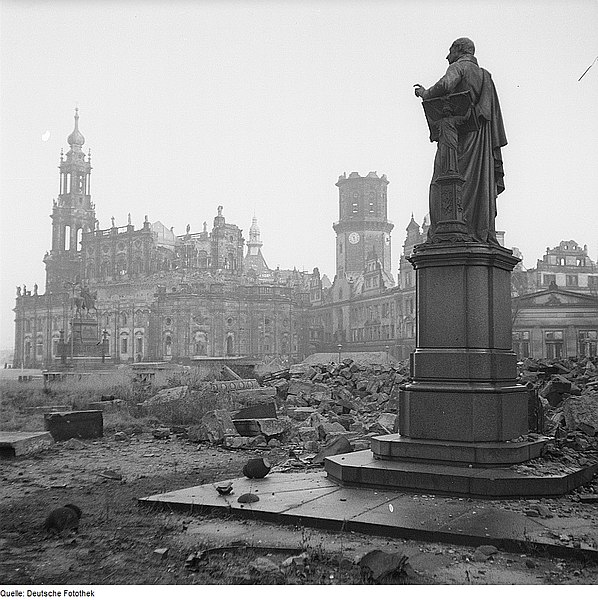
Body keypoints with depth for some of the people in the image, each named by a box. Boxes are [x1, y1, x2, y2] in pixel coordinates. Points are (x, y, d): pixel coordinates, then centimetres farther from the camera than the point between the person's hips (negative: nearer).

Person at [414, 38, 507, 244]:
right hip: (480, 136, 7)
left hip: (457, 131, -7)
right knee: (481, 184, 5)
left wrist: (425, 93, -3)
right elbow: (495, 114, 19)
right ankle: (485, 234, 2)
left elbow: (445, 85, -21)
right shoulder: (485, 76, 23)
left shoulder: (459, 66, 2)